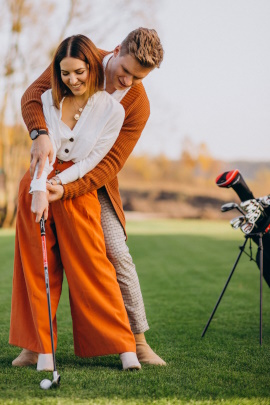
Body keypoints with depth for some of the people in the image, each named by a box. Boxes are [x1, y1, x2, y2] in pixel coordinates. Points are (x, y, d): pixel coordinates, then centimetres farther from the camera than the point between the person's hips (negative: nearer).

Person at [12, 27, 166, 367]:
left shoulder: (138, 106, -17)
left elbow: (111, 162, -21)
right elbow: (33, 94, -15)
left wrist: (65, 190, -34)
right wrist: (40, 134, -36)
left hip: (94, 180, -1)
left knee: (117, 254, -9)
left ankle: (138, 341, 3)